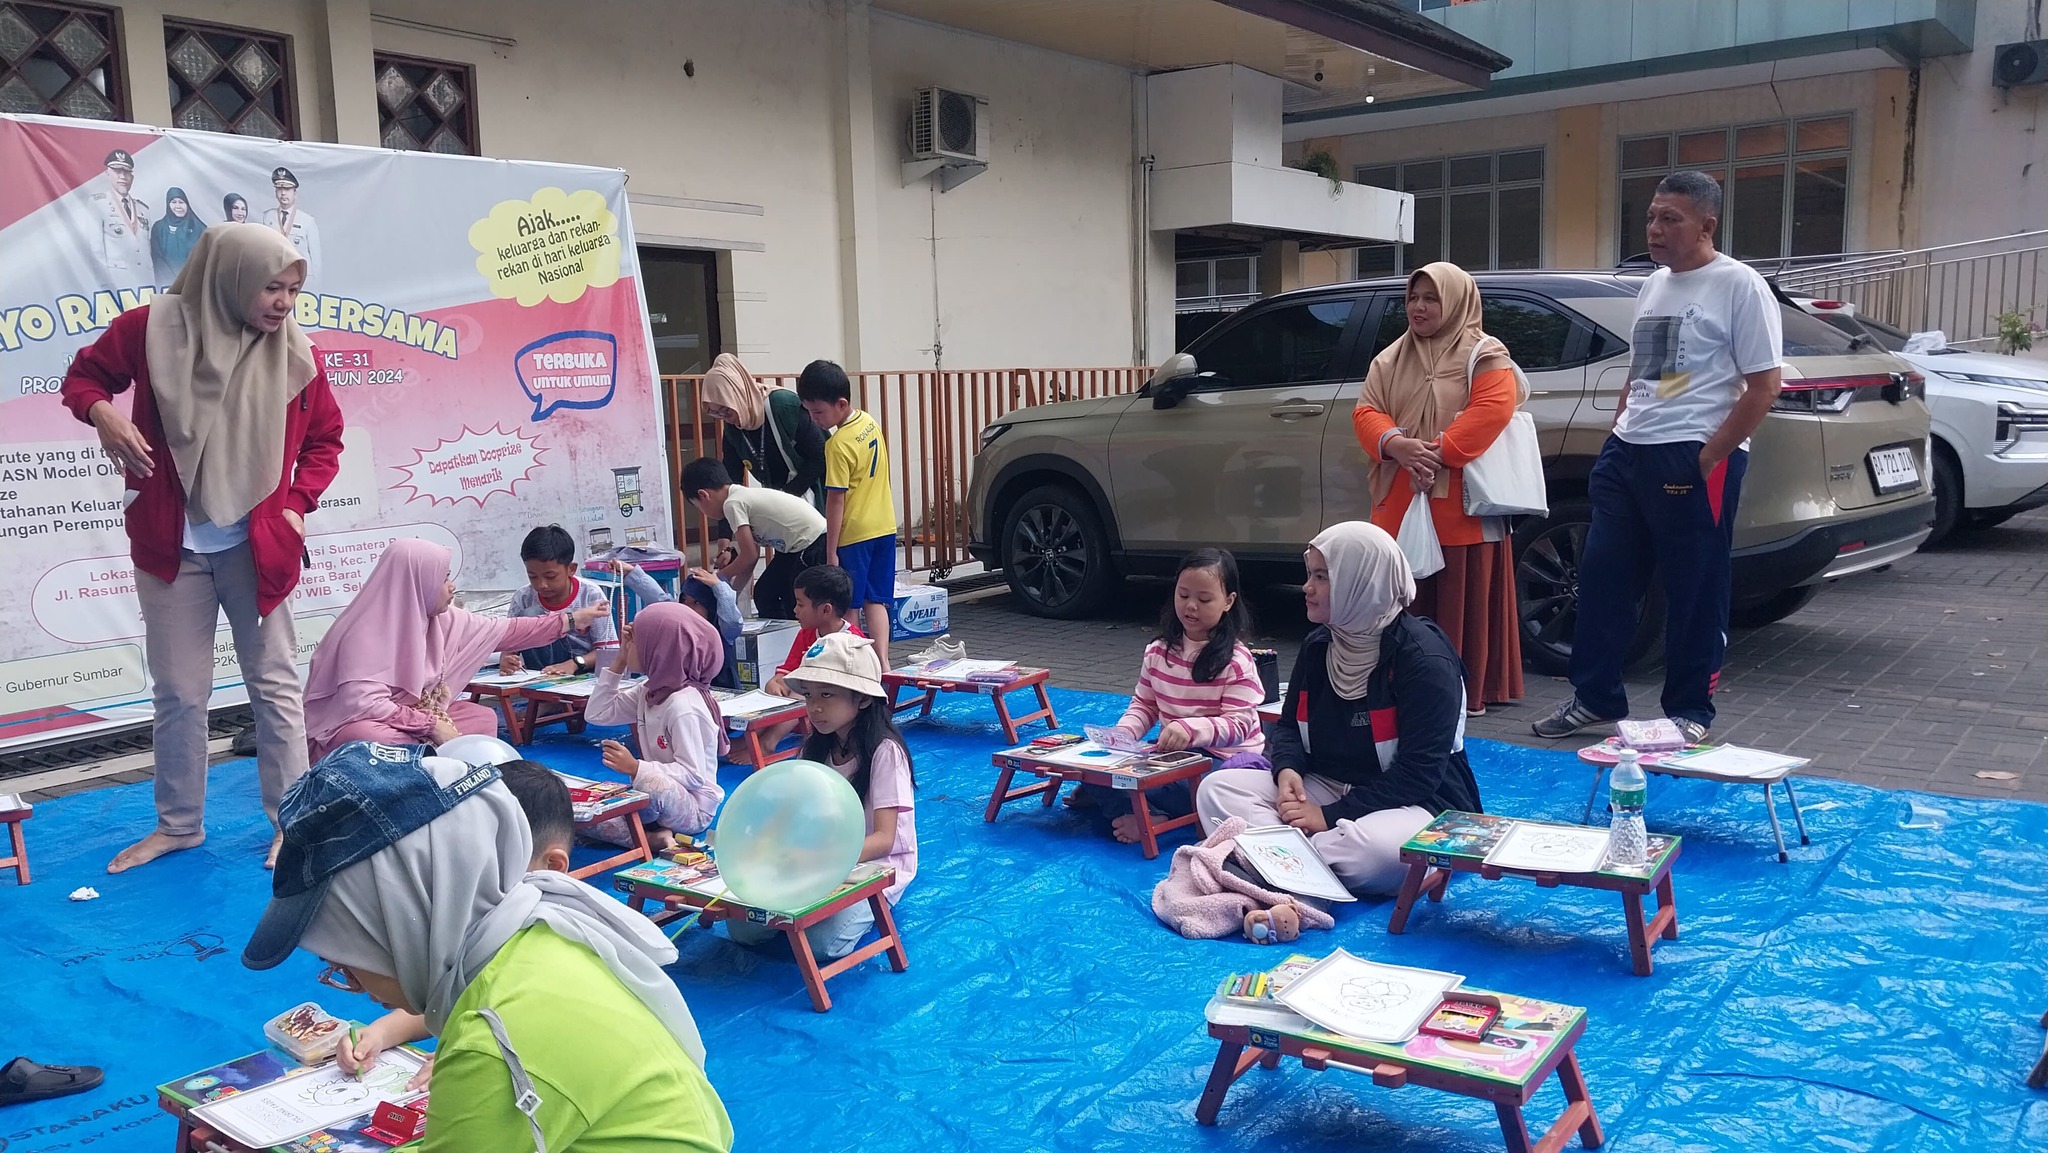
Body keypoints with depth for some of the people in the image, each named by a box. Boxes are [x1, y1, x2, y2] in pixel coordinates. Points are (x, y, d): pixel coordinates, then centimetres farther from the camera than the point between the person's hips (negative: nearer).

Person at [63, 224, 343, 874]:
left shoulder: (294, 354, -3)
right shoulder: (153, 329, -7)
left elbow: (324, 438, 9)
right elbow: (83, 376, 8)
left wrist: (298, 503, -4)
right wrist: (102, 412, -14)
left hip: (256, 547, 0)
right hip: (170, 546, 0)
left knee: (275, 684, 4)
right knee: (178, 693, 10)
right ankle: (178, 824, 26)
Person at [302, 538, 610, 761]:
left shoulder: (441, 619, -2)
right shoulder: (366, 633, -25)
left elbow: (504, 631, 6)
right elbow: (364, 704, -33)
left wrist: (571, 620, 8)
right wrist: (432, 724, -30)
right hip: (349, 728, -9)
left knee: (482, 718, 2)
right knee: (377, 739, -39)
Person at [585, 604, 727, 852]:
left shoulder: (684, 705, -22)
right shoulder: (648, 691, 5)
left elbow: (693, 775, -24)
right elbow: (596, 714, 12)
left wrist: (636, 768, -32)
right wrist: (618, 663, 5)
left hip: (693, 806, -8)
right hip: (659, 795, 8)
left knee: (652, 784, -41)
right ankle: (654, 837, -16)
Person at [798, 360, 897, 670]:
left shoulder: (838, 444, -19)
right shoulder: (870, 423, 4)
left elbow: (836, 500, -18)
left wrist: (831, 552, -13)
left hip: (853, 534, -7)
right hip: (884, 526, 7)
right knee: (876, 600, 11)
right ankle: (882, 661, 5)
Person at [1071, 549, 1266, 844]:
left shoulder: (1236, 660, -13)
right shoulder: (1158, 651, 5)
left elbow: (1238, 724, -17)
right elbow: (1144, 705, 11)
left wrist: (1191, 728, -34)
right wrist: (1122, 735, -10)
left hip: (1224, 757, -6)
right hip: (1171, 751, 6)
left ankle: (1106, 795, -10)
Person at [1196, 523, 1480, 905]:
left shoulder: (1424, 659, -18)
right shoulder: (1317, 645, 4)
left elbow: (1417, 775, -20)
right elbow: (1289, 725, 12)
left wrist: (1331, 815, -23)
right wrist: (1287, 770, -12)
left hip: (1415, 803, -6)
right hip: (1327, 785, 7)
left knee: (1376, 850, -41)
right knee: (1217, 788, -13)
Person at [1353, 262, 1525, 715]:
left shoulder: (1484, 356, 1)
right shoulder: (1389, 361, 17)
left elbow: (1492, 409, -15)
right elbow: (1366, 413, 6)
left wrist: (1440, 450, -22)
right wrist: (1397, 445, -15)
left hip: (1462, 508, -5)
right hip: (1399, 507, 5)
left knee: (1463, 601, -1)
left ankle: (1470, 691, 6)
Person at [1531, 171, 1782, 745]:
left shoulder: (1739, 286, -7)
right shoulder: (1654, 285, 16)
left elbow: (1765, 384, -11)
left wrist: (1708, 459, -15)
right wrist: (1617, 438, 13)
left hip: (1693, 460, -8)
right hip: (1628, 453, 8)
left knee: (1696, 591, 2)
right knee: (1603, 575, 9)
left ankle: (1691, 712, 15)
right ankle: (1595, 697, 21)